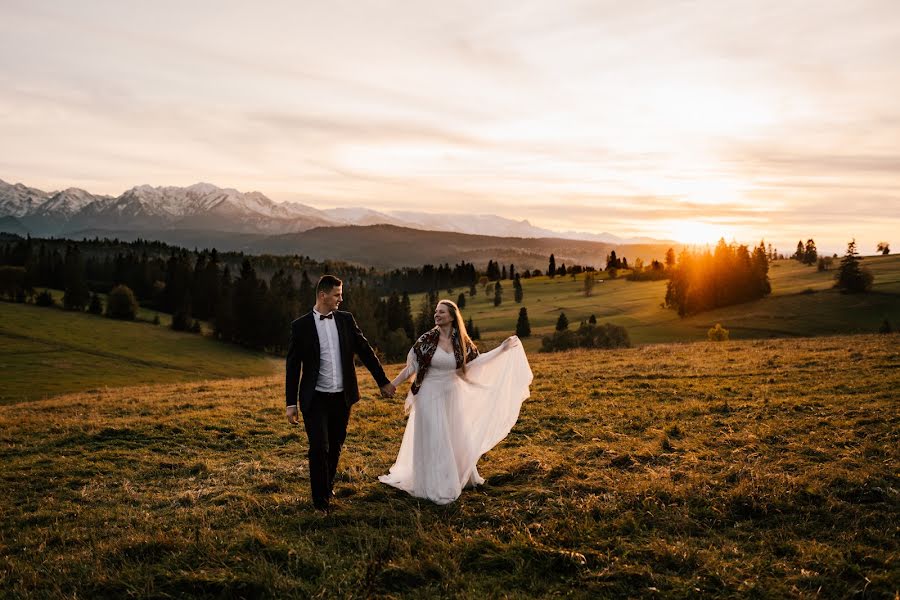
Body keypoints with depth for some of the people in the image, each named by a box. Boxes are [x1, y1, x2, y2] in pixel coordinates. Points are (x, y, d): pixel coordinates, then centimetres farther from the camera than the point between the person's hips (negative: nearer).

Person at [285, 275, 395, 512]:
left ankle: (328, 485, 38)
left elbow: (365, 351, 9)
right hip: (315, 399, -3)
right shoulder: (301, 326, -5)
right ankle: (321, 501, 7)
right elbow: (293, 366, -3)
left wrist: (383, 381, 10)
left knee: (335, 448, 14)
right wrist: (291, 403, -4)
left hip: (342, 397, 4)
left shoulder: (346, 320, 4)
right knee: (319, 448, -9)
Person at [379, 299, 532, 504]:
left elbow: (476, 360, 9)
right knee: (434, 441, 1)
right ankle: (437, 488, 13)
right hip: (430, 396, -4)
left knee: (456, 438, 16)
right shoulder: (427, 339, -11)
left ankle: (460, 477, 38)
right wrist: (392, 384, -8)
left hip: (452, 396, 4)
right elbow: (412, 366, -5)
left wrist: (503, 349, 8)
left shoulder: (461, 342, -1)